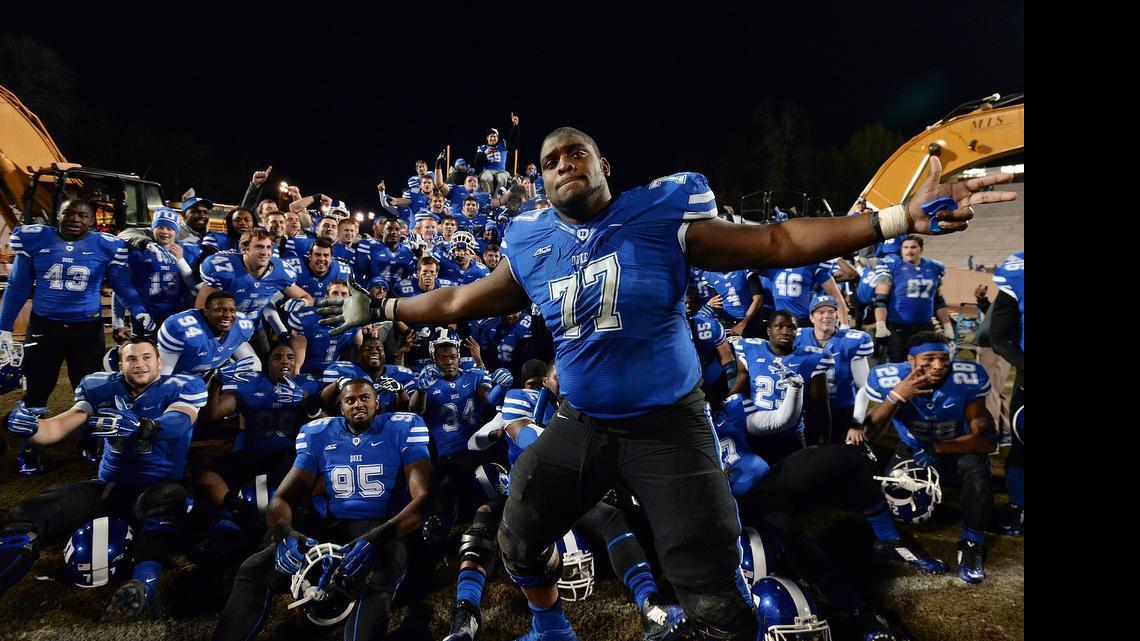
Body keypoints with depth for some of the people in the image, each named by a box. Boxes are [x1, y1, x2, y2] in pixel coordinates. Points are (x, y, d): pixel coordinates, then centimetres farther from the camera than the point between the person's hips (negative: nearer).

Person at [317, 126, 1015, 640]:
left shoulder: (664, 217, -11)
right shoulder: (531, 247, -1)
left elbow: (776, 243, -14)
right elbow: (461, 301, 13)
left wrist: (900, 217, -21)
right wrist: (381, 309, 17)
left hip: (667, 422, -4)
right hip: (579, 425, 4)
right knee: (518, 539, 17)